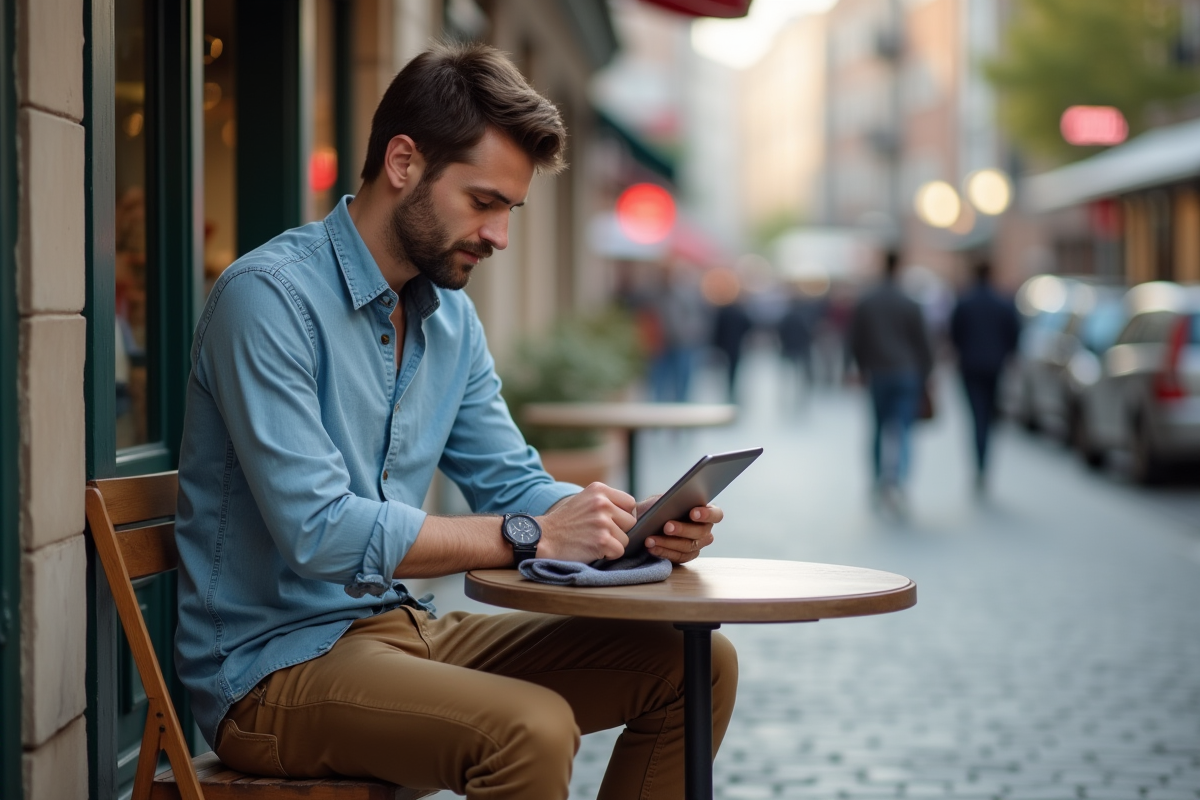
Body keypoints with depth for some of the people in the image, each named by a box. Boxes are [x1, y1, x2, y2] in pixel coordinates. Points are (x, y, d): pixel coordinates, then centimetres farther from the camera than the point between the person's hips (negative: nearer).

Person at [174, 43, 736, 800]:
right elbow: (320, 531, -26)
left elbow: (512, 484, 13)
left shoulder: (450, 314, 10)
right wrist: (532, 536, -24)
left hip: (402, 625, 8)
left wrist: (635, 523, -8)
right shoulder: (270, 297, -17)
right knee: (532, 730, -33)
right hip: (275, 663, -8)